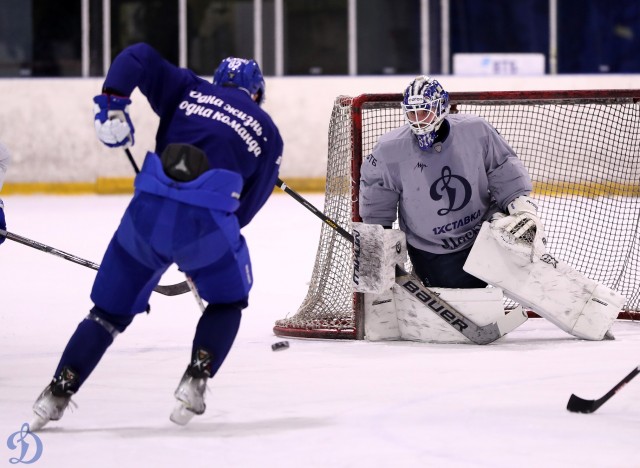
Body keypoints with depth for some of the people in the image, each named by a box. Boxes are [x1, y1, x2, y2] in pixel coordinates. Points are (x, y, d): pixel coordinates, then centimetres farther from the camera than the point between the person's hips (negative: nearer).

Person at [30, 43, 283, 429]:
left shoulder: (189, 91, 23)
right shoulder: (268, 132, 21)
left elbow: (137, 56, 11)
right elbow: (250, 202, 17)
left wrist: (112, 101, 10)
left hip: (148, 209, 2)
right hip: (207, 217, -2)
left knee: (111, 307, 16)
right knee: (228, 300, 25)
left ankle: (58, 393, 10)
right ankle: (195, 381, 8)